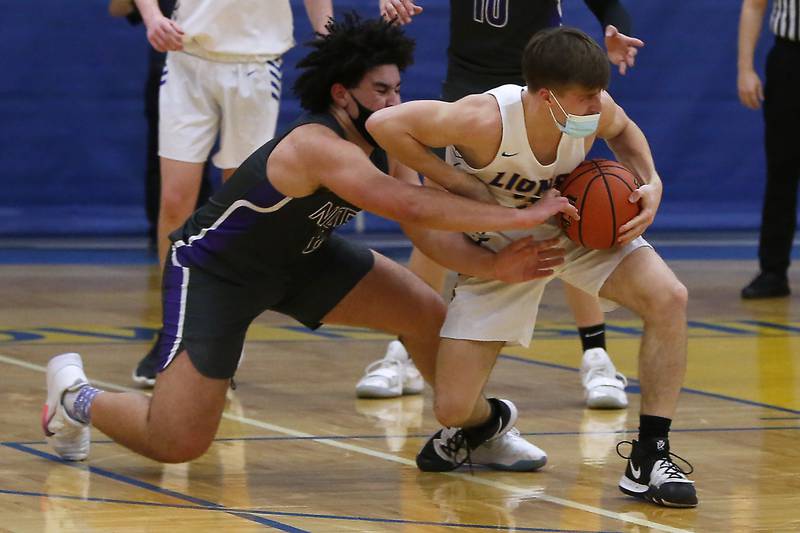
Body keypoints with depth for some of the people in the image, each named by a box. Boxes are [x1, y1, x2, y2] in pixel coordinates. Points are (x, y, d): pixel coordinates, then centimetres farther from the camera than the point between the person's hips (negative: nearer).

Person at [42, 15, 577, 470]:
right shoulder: (317, 146, -36)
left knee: (429, 314, -3)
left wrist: (493, 265, -33)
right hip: (213, 270, -8)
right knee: (177, 443, -14)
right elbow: (411, 206, -48)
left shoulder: (385, 152, -8)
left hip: (300, 256, 8)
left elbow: (431, 234, -13)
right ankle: (77, 397, 15)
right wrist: (521, 217, -48)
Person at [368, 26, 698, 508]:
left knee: (669, 298, -25)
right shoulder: (486, 121, -37)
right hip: (500, 245, -3)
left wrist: (651, 183, -16)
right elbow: (385, 124, -30)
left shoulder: (596, 108, -24)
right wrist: (465, 187, -29)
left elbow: (623, 131, 3)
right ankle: (487, 421, 33)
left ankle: (650, 458, -14)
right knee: (452, 409, -8)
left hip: (577, 225, 3)